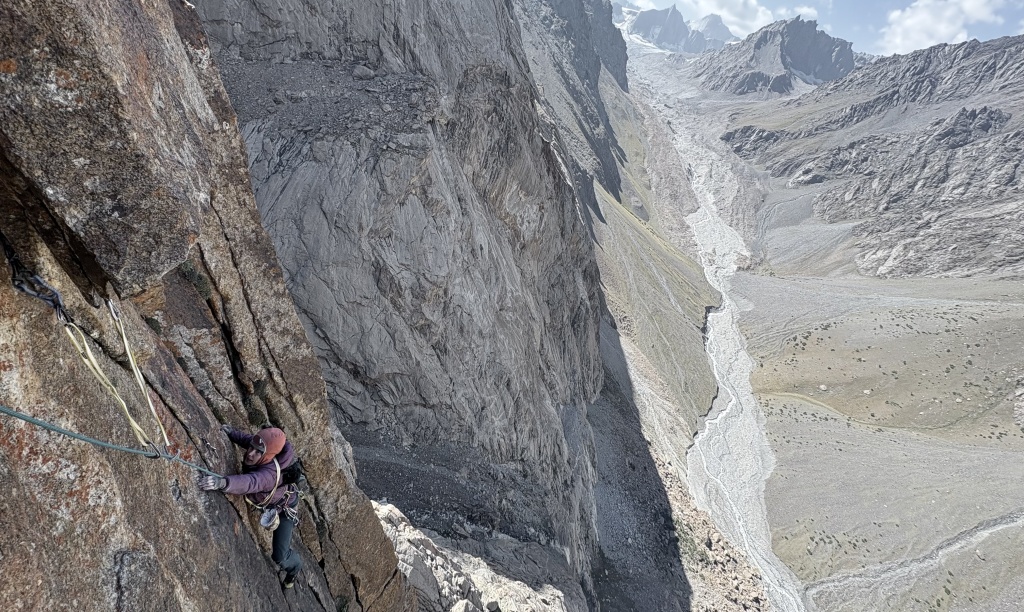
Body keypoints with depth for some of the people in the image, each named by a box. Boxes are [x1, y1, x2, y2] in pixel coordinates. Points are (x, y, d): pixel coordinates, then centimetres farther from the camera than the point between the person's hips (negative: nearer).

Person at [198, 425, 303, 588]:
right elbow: (246, 439, -5)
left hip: (283, 506, -6)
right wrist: (231, 432, -23)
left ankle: (294, 566, 34)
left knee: (280, 557, -1)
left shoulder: (270, 473, -48)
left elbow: (250, 482, -69)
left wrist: (223, 482, -87)